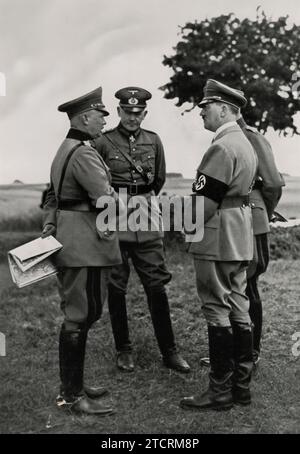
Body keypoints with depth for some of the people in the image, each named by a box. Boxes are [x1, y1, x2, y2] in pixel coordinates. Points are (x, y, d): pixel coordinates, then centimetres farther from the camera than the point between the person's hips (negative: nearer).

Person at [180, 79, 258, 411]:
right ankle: (241, 385, 22)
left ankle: (221, 391, 8)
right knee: (238, 309, 12)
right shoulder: (245, 144, 15)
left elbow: (205, 203, -20)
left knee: (217, 312, -2)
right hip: (240, 239, 10)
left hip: (217, 241, -10)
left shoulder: (221, 147, -16)